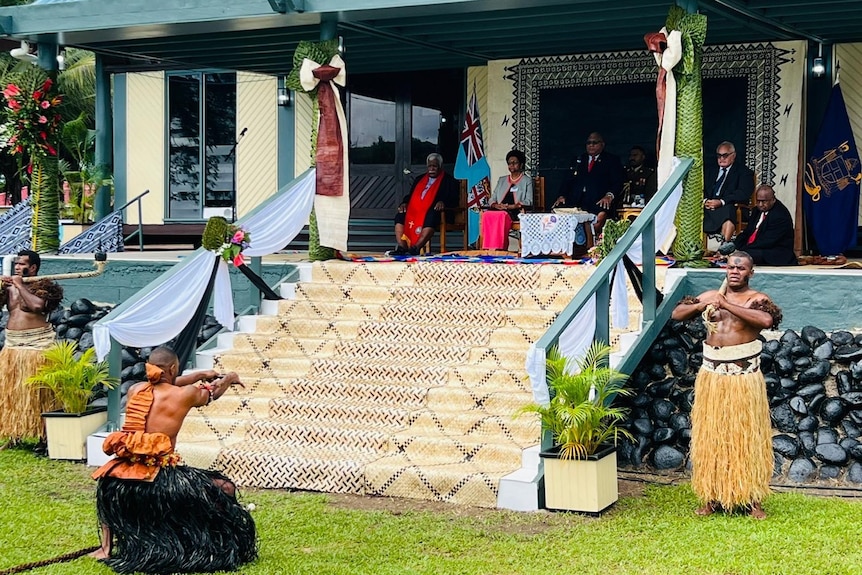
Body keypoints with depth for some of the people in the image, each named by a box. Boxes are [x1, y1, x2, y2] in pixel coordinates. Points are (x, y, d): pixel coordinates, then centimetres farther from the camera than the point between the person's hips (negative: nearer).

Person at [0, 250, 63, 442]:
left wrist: (20, 285, -13)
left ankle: (43, 436, -2)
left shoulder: (43, 286, -4)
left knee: (36, 391, -6)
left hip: (36, 345, -6)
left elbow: (37, 305, -22)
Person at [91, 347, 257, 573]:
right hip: (161, 481, -4)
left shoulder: (135, 390, 10)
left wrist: (201, 375, 43)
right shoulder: (184, 395, -2)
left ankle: (106, 548, 35)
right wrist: (230, 378, 43)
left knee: (108, 485, 41)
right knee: (223, 489, 11)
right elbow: (213, 392, 20)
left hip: (124, 481, 5)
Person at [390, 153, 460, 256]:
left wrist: (443, 202, -18)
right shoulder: (420, 179, 27)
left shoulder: (449, 181, 13)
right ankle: (401, 247, -32)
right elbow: (410, 196, 25)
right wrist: (405, 203, 2)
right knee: (400, 216, -21)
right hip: (414, 211, 5)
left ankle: (416, 247, -46)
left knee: (431, 217, -39)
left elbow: (455, 200, 3)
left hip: (434, 212, -5)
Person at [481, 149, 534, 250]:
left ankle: (499, 248, -40)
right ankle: (487, 248, -37)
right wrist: (496, 205, -4)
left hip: (515, 212, -4)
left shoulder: (527, 181, 13)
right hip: (499, 210, 4)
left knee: (501, 215, -39)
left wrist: (511, 206, -14)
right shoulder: (501, 180, 28)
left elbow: (528, 202, 1)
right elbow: (493, 199, 22)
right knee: (487, 214, -32)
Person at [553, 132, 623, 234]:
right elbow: (570, 180, 22)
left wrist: (609, 195, -18)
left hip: (599, 204, -4)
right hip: (576, 204, 4)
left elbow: (617, 182, 2)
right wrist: (562, 195, 4)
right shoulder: (580, 160, 28)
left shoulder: (612, 161, 13)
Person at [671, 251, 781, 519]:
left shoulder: (757, 300, -3)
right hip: (712, 376, 4)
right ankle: (712, 497, 19)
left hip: (744, 377, -4)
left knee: (747, 437, 2)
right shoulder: (710, 296, 10)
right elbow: (676, 314, 9)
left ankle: (752, 499, 12)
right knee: (710, 436, 8)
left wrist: (727, 305, -22)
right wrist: (701, 305, -10)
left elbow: (767, 319, -25)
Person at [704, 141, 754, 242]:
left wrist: (722, 202, -19)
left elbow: (743, 193, -6)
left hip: (730, 207, -5)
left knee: (728, 210, -39)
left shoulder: (743, 172, 10)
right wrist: (705, 200, -6)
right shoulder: (712, 172, 28)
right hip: (708, 207, 5)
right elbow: (703, 190, 19)